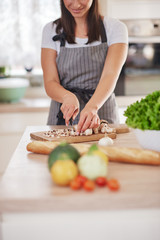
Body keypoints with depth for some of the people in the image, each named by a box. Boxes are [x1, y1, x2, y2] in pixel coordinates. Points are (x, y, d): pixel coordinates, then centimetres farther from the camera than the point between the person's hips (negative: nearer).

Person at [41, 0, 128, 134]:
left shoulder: (115, 28, 2)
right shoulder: (51, 31, 7)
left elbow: (110, 74, -13)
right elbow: (50, 83, -1)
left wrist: (93, 107, -32)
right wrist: (68, 97, -24)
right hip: (63, 119, 1)